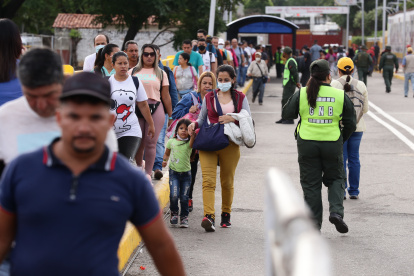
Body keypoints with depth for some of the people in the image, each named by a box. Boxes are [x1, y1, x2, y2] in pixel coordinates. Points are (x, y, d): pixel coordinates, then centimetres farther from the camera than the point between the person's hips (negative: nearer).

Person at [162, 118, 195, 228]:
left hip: (186, 173, 0)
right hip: (174, 172, 0)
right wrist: (165, 160, 0)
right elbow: (167, 153, 18)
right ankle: (174, 213, 11)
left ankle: (184, 217, 17)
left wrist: (193, 133, -42)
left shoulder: (189, 143, -2)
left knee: (184, 197, 2)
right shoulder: (171, 142, 4)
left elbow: (192, 142, -26)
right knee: (174, 195, -13)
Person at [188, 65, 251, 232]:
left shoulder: (240, 98, 10)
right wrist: (194, 124, -4)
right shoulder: (209, 97, 13)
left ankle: (226, 214, 26)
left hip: (230, 145, 0)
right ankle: (209, 216, -26)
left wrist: (233, 118, -15)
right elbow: (202, 119, 18)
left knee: (227, 182, 9)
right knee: (208, 180, -15)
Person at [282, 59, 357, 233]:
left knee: (311, 184, 10)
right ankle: (336, 211, -2)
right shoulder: (341, 95, -2)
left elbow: (287, 114, 6)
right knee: (335, 179, 19)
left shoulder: (301, 94, -4)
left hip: (307, 144, 0)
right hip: (332, 144, 0)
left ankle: (314, 223, 10)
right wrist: (341, 140, 18)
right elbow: (351, 124, 3)